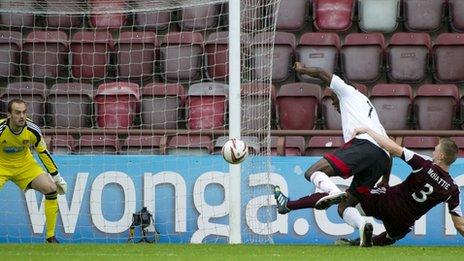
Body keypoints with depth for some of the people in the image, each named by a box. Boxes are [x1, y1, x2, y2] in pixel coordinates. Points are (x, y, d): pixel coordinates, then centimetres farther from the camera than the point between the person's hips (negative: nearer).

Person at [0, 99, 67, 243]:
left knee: (51, 188, -12)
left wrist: (56, 176, 3)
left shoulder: (33, 130, -20)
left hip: (25, 164, 3)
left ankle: (50, 237, -1)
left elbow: (43, 152, -2)